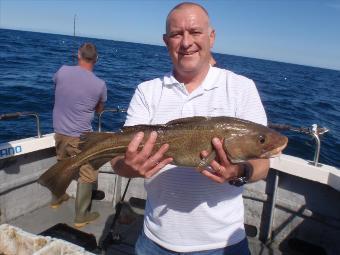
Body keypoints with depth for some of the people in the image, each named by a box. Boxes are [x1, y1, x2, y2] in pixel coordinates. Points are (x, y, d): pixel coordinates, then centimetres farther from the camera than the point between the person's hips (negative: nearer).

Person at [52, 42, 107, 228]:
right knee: (87, 175, 8)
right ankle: (81, 216, 15)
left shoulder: (63, 71, -8)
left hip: (59, 132, 5)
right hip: (80, 137, -5)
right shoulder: (100, 84, -15)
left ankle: (57, 198, 48)